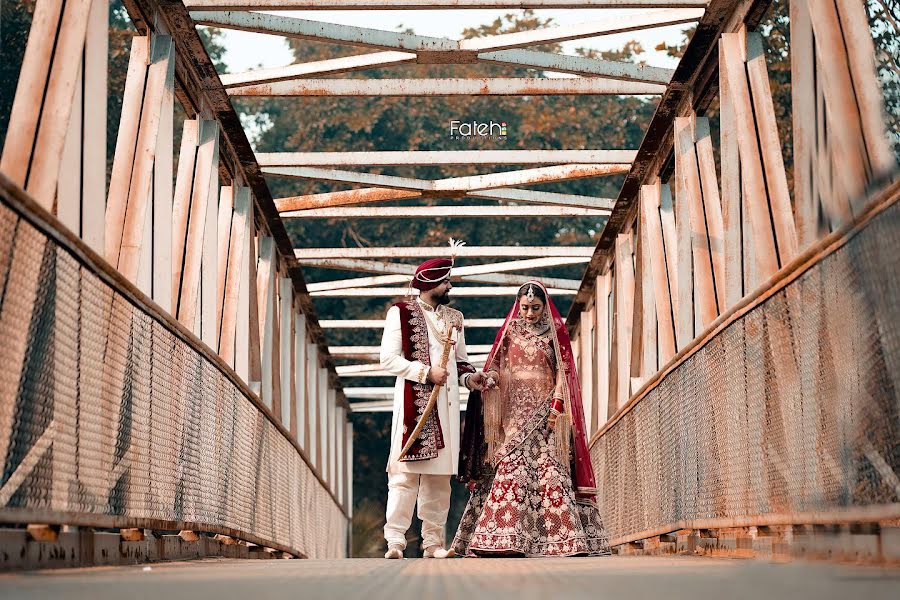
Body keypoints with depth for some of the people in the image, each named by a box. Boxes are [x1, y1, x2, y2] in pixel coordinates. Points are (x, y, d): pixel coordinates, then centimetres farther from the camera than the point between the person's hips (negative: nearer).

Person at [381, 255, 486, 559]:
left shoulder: (454, 317, 18)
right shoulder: (401, 312, 1)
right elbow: (388, 359, -6)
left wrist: (469, 377, 2)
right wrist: (426, 372, -14)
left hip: (446, 404, 6)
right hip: (413, 400, -6)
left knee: (440, 475, 4)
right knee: (406, 471, -10)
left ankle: (433, 541, 8)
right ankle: (395, 540, -9)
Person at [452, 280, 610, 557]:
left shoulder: (555, 333, 7)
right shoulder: (510, 331, 12)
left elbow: (563, 372, 2)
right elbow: (494, 367, 11)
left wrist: (557, 404, -10)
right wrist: (489, 378, -11)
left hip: (544, 411, -1)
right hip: (514, 411, 1)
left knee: (549, 468, -11)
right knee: (510, 468, -8)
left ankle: (560, 536, -12)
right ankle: (504, 539, -11)